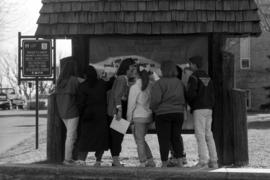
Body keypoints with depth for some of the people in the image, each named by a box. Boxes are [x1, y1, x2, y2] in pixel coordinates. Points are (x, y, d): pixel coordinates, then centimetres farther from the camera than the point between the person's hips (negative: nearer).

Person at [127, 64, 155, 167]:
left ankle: (143, 163, 1)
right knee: (141, 140, 19)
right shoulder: (150, 86, 4)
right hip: (148, 116, 6)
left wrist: (129, 119, -2)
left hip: (139, 116, -6)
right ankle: (150, 161, 14)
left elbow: (131, 104, -9)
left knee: (139, 141, 2)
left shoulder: (135, 87, -11)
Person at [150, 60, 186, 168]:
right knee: (176, 138, 12)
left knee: (164, 140, 2)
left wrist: (153, 108, 1)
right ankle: (180, 162, 3)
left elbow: (156, 99, -17)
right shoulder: (179, 83, 7)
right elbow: (184, 99, 9)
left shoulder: (160, 83, -11)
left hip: (163, 114, -5)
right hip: (178, 113, 5)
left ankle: (164, 164, 4)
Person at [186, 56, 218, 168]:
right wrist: (211, 106, 17)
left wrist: (190, 104, 2)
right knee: (208, 135, 10)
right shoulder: (207, 77, 15)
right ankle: (213, 161, 8)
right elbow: (212, 94, 14)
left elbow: (191, 93, -17)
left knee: (200, 136, -7)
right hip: (208, 109, 8)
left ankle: (203, 161, -11)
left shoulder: (194, 77, -9)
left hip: (199, 109, -8)